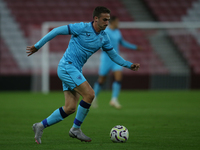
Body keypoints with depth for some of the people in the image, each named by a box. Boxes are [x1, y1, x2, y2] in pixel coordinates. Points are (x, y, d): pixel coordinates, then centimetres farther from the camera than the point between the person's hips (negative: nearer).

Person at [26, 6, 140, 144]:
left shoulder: (104, 37, 9)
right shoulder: (82, 28, -13)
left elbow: (114, 55, 20)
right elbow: (57, 31, -8)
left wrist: (129, 65, 7)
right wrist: (37, 46, -6)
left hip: (75, 71, 8)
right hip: (67, 67, -8)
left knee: (70, 108, 0)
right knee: (89, 94, -19)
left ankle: (41, 126, 10)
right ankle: (76, 129, -6)